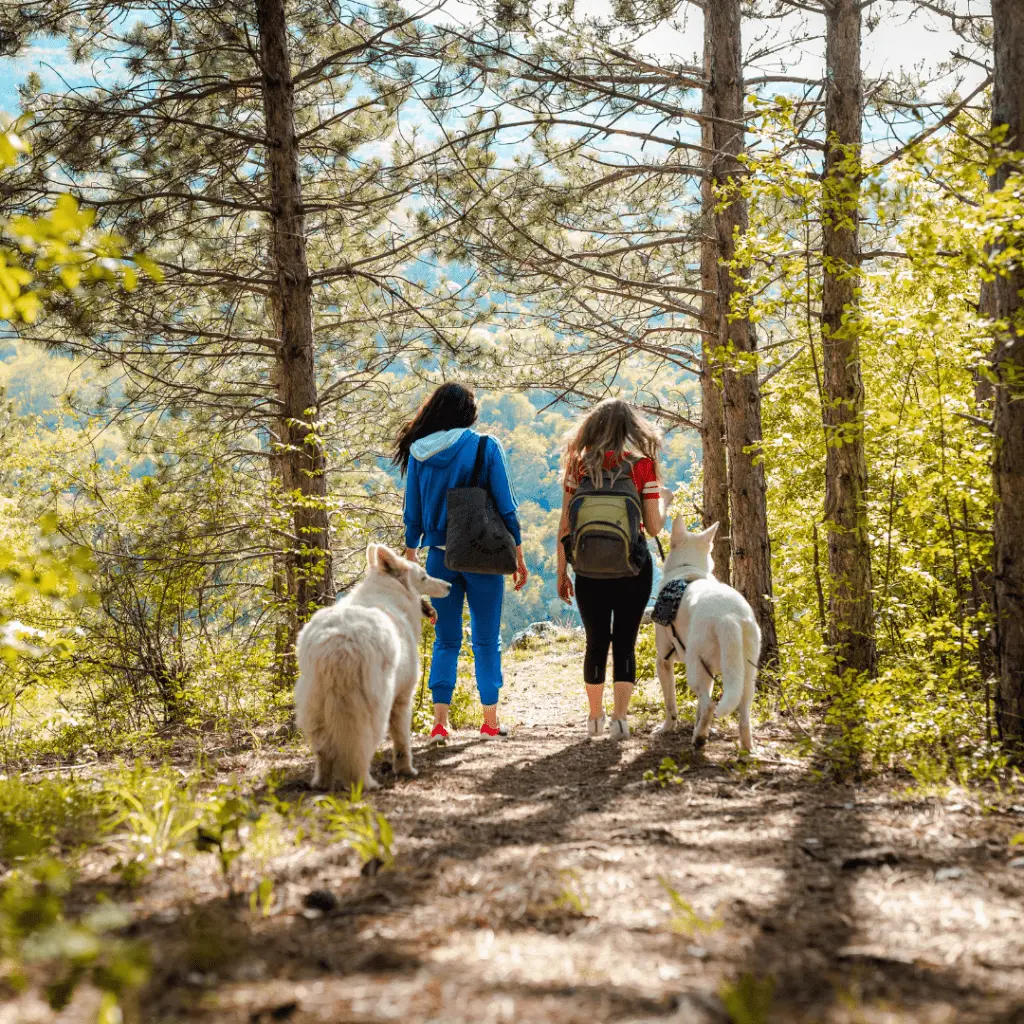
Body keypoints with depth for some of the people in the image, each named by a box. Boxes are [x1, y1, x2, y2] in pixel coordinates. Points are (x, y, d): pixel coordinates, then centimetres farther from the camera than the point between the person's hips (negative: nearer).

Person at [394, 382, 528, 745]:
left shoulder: (419, 453, 1)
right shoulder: (486, 447, -7)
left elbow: (413, 515, 5)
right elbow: (506, 507, -6)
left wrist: (410, 559, 13)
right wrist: (518, 556, 1)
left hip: (440, 558, 2)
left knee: (445, 640, 10)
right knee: (486, 640, 9)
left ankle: (439, 722, 1)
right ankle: (490, 721, 13)